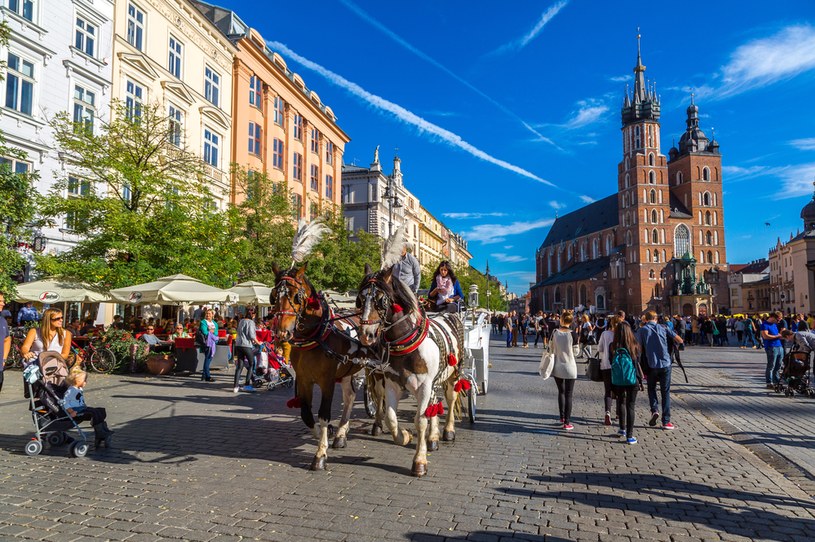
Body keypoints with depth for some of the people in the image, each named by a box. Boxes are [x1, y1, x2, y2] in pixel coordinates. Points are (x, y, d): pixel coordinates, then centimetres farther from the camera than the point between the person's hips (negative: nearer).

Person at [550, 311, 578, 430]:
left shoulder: (555, 332, -7)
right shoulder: (572, 334, -14)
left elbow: (550, 347, 5)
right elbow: (576, 351, -4)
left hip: (557, 368, 3)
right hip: (569, 368, -3)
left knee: (561, 392, 22)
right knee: (568, 395, 5)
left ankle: (562, 417, 28)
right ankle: (567, 423, 5)